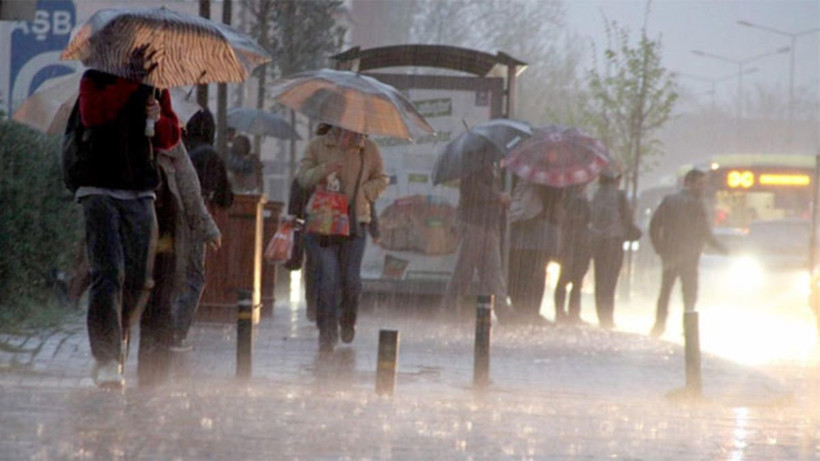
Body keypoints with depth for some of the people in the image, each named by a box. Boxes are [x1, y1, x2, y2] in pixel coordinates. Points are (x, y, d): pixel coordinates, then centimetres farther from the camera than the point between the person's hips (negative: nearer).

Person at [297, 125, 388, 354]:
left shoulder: (369, 150, 6)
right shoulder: (318, 146, 4)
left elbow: (381, 180, 14)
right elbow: (303, 176, -2)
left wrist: (361, 193, -4)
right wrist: (323, 170, -22)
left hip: (355, 222, 1)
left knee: (351, 279, 0)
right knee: (327, 279, -8)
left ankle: (348, 322, 29)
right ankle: (327, 334, -1)